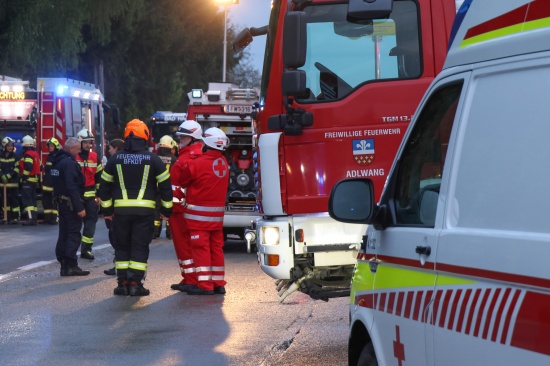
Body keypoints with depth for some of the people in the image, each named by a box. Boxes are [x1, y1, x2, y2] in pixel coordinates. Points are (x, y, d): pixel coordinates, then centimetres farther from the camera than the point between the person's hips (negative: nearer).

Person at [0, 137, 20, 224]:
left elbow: (16, 169, -6)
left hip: (13, 182, -3)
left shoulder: (15, 157, 0)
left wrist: (9, 175, -16)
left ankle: (15, 217, -4)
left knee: (14, 199, -4)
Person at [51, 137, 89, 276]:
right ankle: (71, 265, -9)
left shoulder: (58, 161, 14)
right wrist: (79, 207, -24)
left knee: (64, 234, 12)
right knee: (74, 234, -6)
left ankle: (64, 264, 15)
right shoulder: (69, 163, -18)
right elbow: (72, 187, -24)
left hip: (61, 201, 10)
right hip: (70, 204, -10)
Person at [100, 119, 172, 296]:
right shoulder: (153, 160, -1)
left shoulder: (115, 159, 4)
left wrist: (107, 209, 17)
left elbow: (105, 186, 8)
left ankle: (122, 283, 8)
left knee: (122, 246, 11)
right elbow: (165, 185, 2)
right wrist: (167, 210, 11)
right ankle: (135, 283, -3)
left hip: (121, 210, 2)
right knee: (140, 247, 2)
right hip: (145, 210, -2)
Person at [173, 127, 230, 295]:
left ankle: (205, 285, -5)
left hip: (199, 214, -6)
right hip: (218, 214, 6)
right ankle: (218, 283, 15)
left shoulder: (197, 163, -17)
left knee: (201, 248, -3)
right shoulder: (223, 163, 4)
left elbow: (180, 181, -7)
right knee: (216, 247, 11)